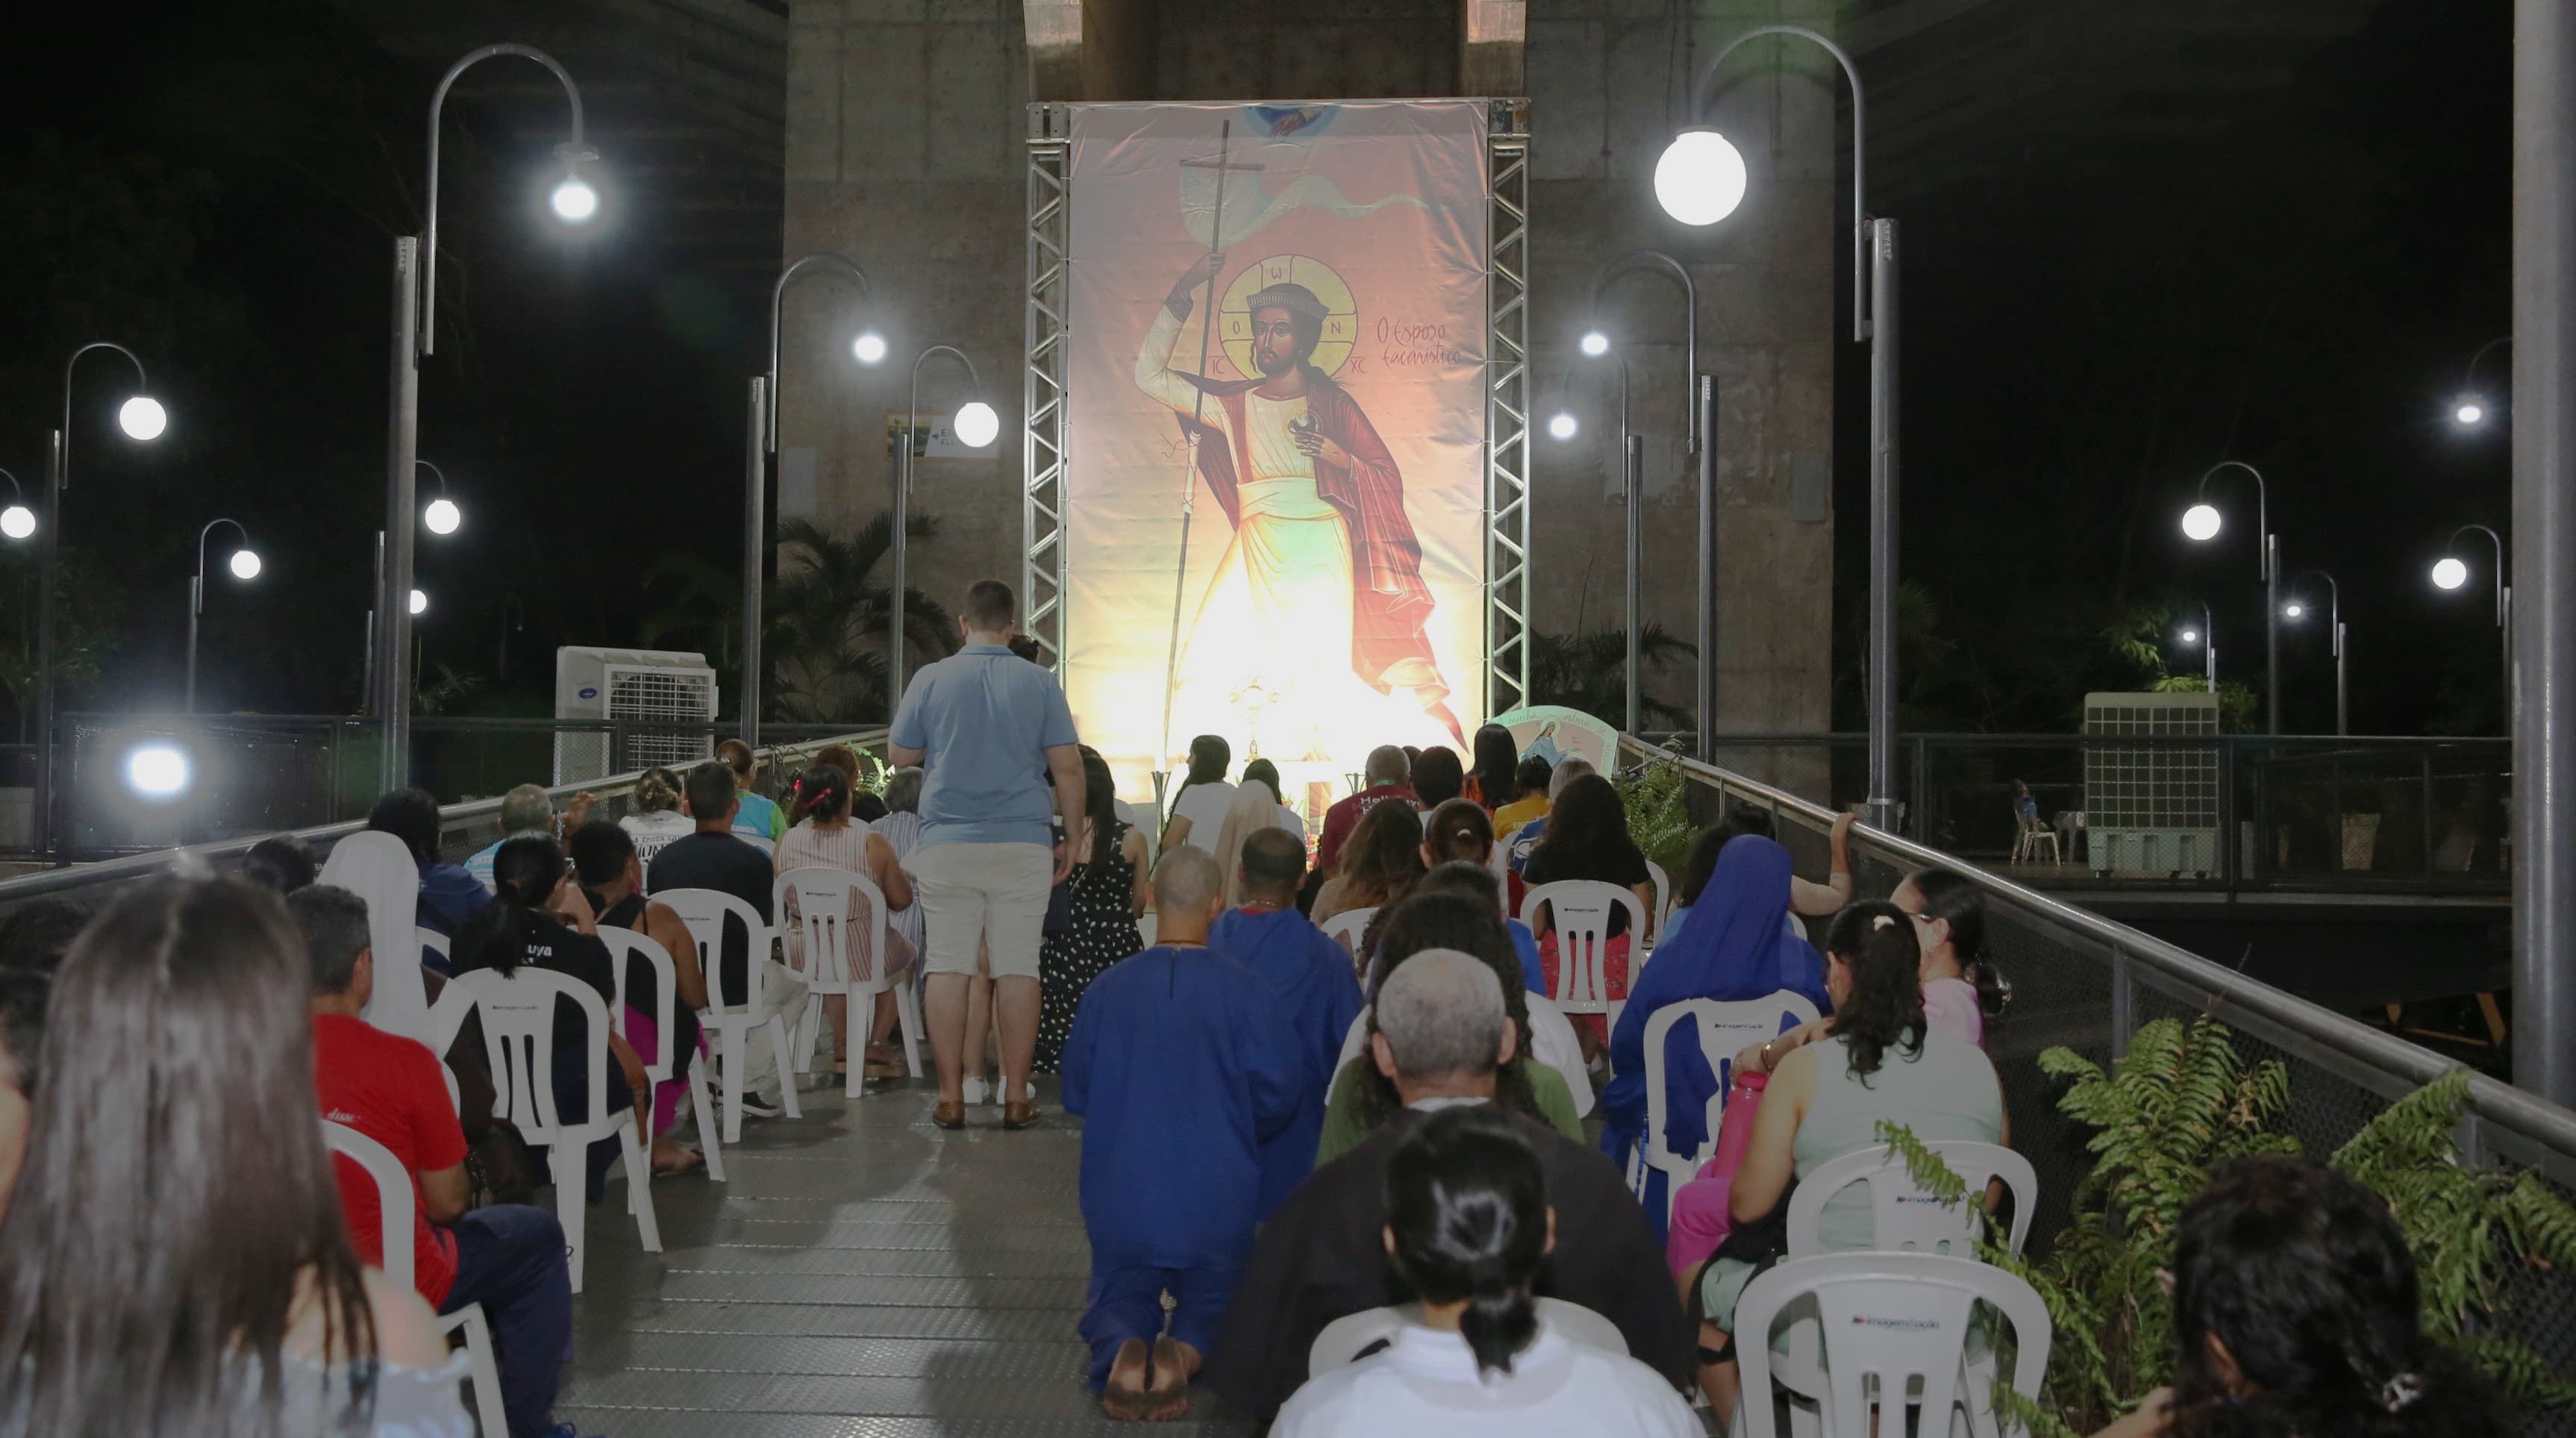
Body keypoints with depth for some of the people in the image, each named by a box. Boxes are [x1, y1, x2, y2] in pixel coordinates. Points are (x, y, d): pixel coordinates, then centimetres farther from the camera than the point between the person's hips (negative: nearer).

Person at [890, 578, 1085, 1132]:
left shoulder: (930, 680, 1)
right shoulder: (1040, 684, 1)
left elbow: (901, 753, 11)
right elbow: (1068, 767, 0)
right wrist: (1072, 838, 8)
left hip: (947, 844, 0)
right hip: (1023, 845, 0)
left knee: (948, 967, 3)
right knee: (1018, 968, 3)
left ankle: (951, 1096, 3)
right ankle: (1016, 1096, 4)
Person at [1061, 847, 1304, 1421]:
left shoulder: (1108, 989, -7)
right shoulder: (1244, 991, -12)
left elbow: (1075, 1094, 4)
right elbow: (1280, 1091, -9)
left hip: (1120, 1193, 1)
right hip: (1218, 1195, -1)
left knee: (1120, 1295, 21)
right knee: (1212, 1298, 20)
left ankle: (1123, 1352, -15)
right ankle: (1184, 1352, -15)